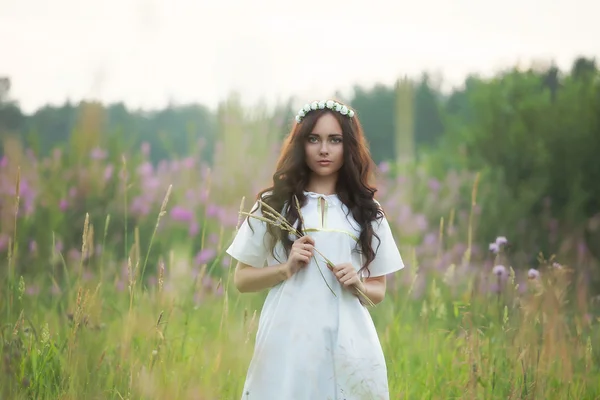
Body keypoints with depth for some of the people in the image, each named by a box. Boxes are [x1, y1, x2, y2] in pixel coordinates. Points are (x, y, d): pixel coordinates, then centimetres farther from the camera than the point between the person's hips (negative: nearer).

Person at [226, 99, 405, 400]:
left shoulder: (366, 211, 9)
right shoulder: (274, 205, 6)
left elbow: (378, 290, 15)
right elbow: (242, 280, 8)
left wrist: (358, 285, -6)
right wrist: (286, 269, -8)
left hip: (348, 348, 1)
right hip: (288, 344, -1)